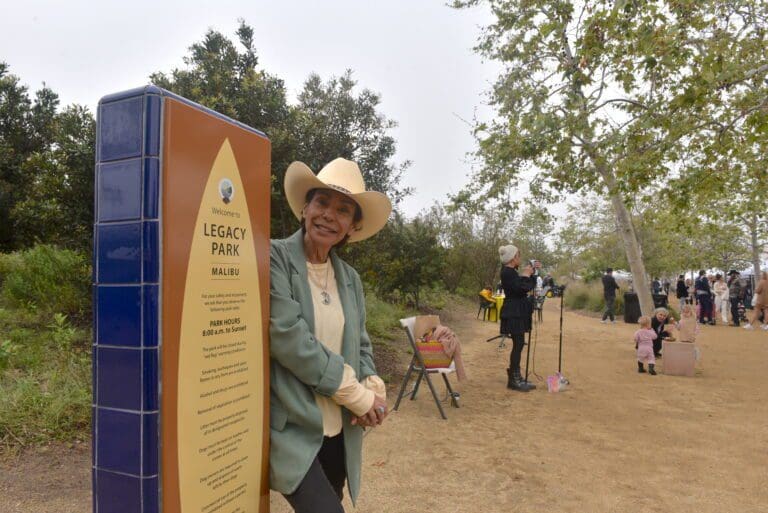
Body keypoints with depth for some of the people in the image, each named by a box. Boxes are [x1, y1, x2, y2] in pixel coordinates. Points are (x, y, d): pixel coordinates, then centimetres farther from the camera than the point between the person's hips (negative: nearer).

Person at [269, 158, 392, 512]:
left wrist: (373, 388, -9)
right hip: (292, 429, -6)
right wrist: (359, 397, -14)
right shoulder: (275, 258, -12)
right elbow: (288, 340, -20)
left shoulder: (350, 278, 7)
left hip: (340, 429, 6)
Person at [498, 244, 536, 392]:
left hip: (517, 312, 10)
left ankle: (515, 377, 20)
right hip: (513, 313, -10)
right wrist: (526, 274, -10)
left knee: (518, 344, 12)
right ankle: (513, 380, 1)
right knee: (518, 344, -7)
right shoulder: (507, 272, -16)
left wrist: (530, 273, 12)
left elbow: (528, 286, 19)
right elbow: (522, 288, -23)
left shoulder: (511, 272, 16)